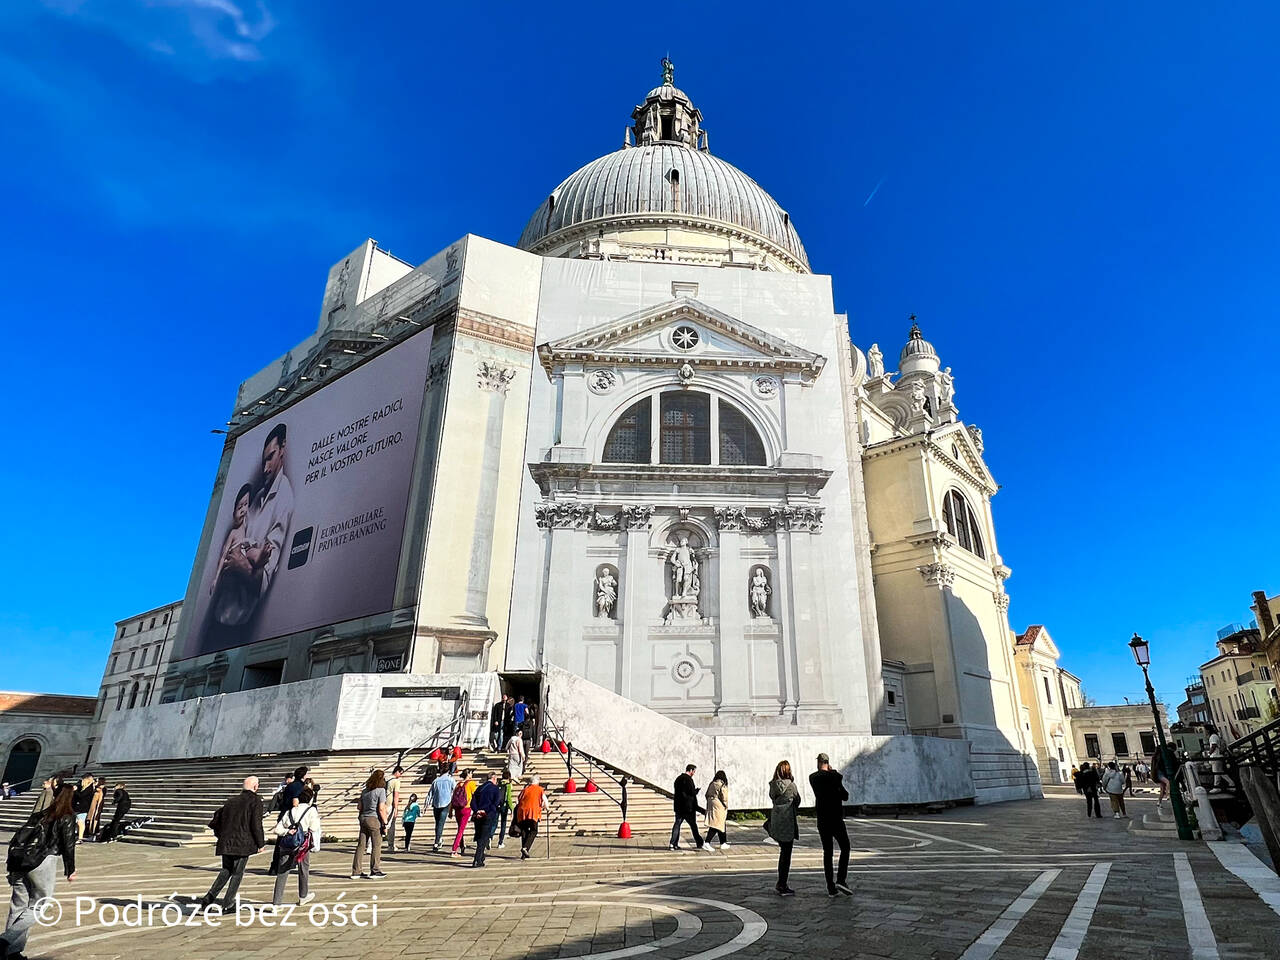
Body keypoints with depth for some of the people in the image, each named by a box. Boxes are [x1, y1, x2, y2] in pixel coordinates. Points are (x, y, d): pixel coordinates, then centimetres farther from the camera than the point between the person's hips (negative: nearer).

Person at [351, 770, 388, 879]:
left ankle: (356, 872, 13)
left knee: (361, 845, 9)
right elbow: (381, 808, -12)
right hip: (374, 819, -7)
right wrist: (385, 823, -7)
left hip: (363, 818, 7)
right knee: (376, 845, 2)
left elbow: (360, 807, 14)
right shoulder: (381, 790, -8)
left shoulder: (364, 791, 12)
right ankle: (375, 871, 5)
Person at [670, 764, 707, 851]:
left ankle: (673, 844, 3)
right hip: (688, 807, -7)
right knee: (693, 825, 3)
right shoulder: (688, 779, -15)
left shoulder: (678, 778, 12)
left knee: (677, 824, 8)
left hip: (678, 806, 7)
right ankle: (699, 844, 10)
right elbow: (692, 793, -21)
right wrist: (697, 790, 2)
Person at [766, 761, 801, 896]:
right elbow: (797, 802, -1)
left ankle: (780, 884, 25)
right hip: (788, 822, -6)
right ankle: (782, 887, 8)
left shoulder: (773, 786, 2)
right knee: (786, 854, 3)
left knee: (783, 852, 18)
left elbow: (773, 800, 8)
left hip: (775, 821, 6)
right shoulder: (791, 785, -14)